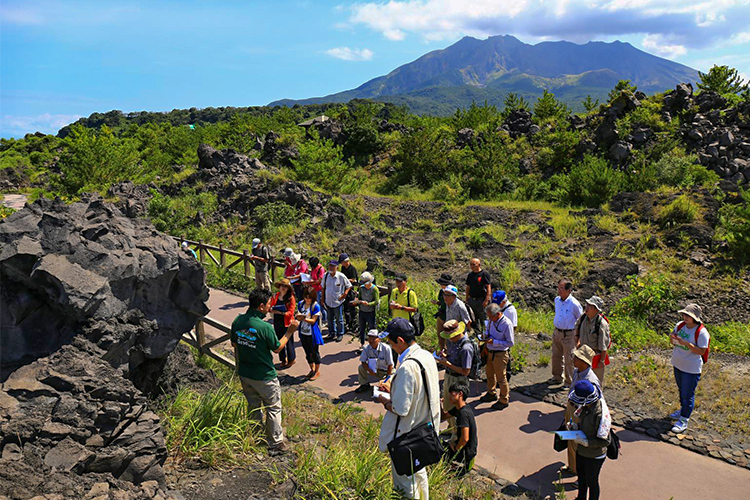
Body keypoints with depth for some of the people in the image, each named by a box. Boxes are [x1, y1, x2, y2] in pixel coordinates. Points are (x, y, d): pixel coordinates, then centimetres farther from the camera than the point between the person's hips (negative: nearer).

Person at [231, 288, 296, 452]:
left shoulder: (238, 321, -7)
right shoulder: (265, 327, -25)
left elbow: (234, 344, 6)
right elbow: (277, 348, -11)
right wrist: (290, 331, -4)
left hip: (244, 373, 6)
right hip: (264, 376, -6)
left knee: (253, 406, 23)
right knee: (273, 408, 12)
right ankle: (275, 442, 21)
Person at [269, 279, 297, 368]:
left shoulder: (291, 298, -10)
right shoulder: (275, 296, 4)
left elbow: (291, 312, -13)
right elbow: (271, 307, 10)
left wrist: (281, 313, -26)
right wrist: (271, 310, -13)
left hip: (286, 323, -5)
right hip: (277, 322, 5)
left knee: (288, 341, 4)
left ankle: (292, 359, 23)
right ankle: (283, 360, 28)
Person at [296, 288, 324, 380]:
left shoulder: (316, 306, -15)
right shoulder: (301, 304, 2)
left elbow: (313, 320, -18)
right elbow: (298, 317, 4)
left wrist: (304, 318, -34)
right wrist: (299, 317, -19)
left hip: (312, 334, -6)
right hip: (303, 333, 6)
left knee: (315, 353, 7)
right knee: (307, 353, 18)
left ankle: (317, 371, 24)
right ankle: (312, 369, 36)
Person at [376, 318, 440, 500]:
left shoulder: (407, 367, -31)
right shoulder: (427, 356, -2)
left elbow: (401, 409, -28)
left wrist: (384, 401, -9)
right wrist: (393, 388, 11)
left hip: (407, 434, -9)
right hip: (425, 427, 9)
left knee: (404, 478, 12)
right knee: (418, 471, 27)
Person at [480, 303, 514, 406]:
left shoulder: (507, 324, -23)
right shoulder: (491, 321, -2)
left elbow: (510, 343, -19)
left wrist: (494, 342, -24)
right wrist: (486, 342, 0)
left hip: (500, 354, -7)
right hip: (490, 352, 7)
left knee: (501, 378, 6)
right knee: (489, 374, 23)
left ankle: (504, 400, 24)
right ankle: (491, 394, 44)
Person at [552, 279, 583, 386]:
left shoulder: (574, 304, -19)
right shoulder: (557, 300, 1)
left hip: (569, 334, -6)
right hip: (557, 332, 6)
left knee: (569, 359, 3)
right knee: (556, 356, 16)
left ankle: (570, 381, 19)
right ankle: (557, 377, 34)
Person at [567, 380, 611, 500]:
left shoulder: (601, 414, -34)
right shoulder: (585, 406, -11)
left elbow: (604, 441, -28)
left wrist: (584, 442, -29)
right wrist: (574, 425, -9)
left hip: (594, 456, -8)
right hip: (581, 450, 8)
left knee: (591, 482, 17)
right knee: (581, 476, 29)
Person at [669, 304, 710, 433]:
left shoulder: (702, 332, -21)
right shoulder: (680, 325, -2)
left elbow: (701, 351, -22)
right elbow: (673, 341, 8)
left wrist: (686, 343, -32)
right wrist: (673, 337, -15)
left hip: (691, 368, -7)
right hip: (678, 364, 7)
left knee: (688, 394, 2)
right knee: (681, 390, 24)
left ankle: (683, 420, 12)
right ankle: (683, 410, 45)